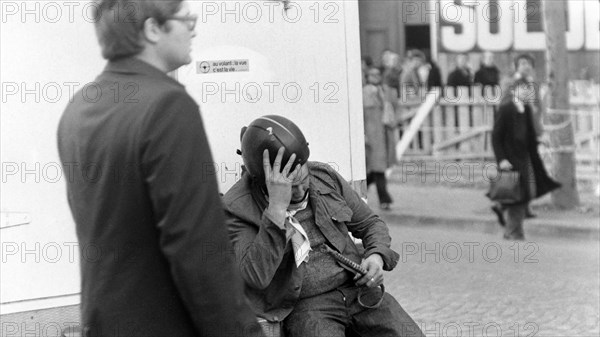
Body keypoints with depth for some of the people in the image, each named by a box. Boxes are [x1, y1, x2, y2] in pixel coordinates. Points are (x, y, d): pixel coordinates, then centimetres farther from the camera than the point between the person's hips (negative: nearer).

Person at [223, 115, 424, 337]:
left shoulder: (324, 177, 6)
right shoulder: (237, 208, -9)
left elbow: (370, 224, 18)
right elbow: (257, 276, -23)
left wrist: (377, 256, -4)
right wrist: (277, 207, -27)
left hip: (358, 289, 4)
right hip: (306, 306, -4)